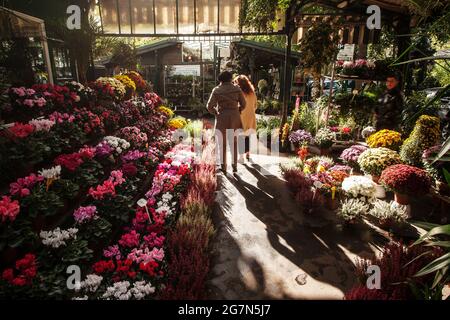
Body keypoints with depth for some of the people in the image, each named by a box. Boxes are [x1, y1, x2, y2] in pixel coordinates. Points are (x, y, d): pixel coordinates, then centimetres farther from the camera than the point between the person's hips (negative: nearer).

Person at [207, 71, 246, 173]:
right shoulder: (237, 89, 0)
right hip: (234, 118, 2)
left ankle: (223, 166, 16)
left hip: (222, 118, -1)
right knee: (234, 142, 13)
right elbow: (243, 104, 2)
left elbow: (209, 106, -9)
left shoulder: (216, 90, -4)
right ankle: (234, 165, 11)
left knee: (222, 143, 11)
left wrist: (216, 113, 8)